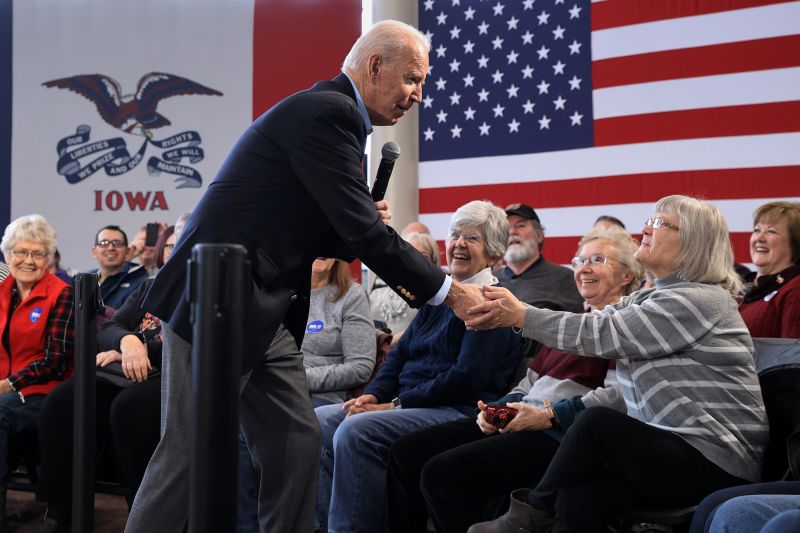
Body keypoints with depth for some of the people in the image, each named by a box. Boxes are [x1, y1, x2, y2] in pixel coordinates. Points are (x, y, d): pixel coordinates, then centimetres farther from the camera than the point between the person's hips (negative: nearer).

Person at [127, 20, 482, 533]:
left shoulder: (334, 114, 15)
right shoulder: (326, 112, -16)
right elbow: (363, 232, -21)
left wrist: (369, 222, -1)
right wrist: (451, 292, -15)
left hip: (265, 309, 10)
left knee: (297, 442, 8)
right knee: (190, 452, -2)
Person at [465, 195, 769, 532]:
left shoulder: (697, 301, -15)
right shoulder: (650, 299, 15)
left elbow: (601, 334, -19)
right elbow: (594, 323, 3)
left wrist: (522, 315, -15)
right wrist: (511, 315, -8)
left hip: (718, 464, -8)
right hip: (668, 448, 8)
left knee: (598, 422, -23)